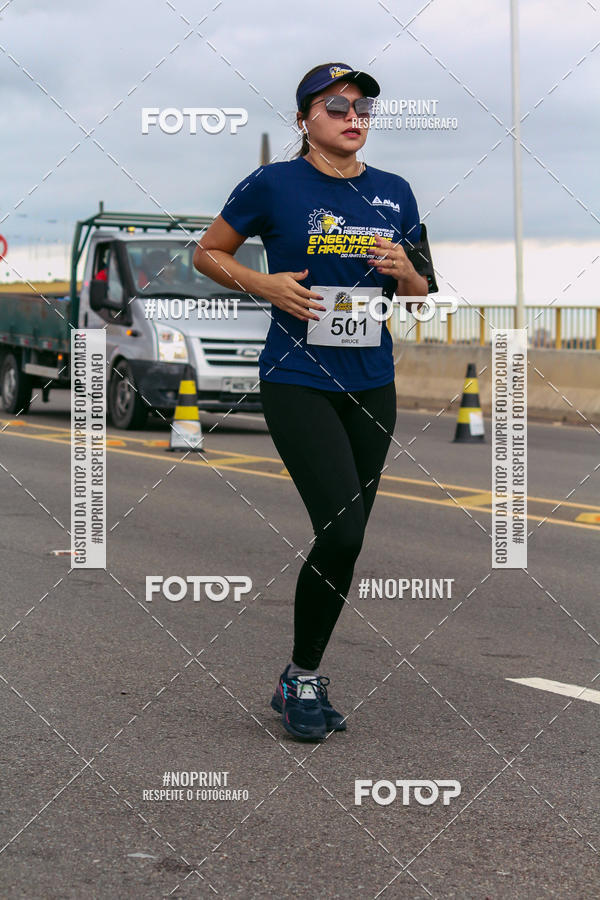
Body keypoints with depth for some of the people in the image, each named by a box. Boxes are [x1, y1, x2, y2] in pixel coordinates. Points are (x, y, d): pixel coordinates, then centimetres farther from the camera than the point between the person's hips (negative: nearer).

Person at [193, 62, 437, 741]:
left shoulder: (394, 193, 9)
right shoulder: (274, 184, -5)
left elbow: (418, 295, 18)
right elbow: (207, 254, 5)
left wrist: (405, 270, -5)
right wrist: (265, 283, -12)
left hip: (370, 384, 6)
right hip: (298, 380, -5)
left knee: (348, 540, 7)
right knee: (342, 530, -17)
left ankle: (302, 682, 21)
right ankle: (301, 678, 2)